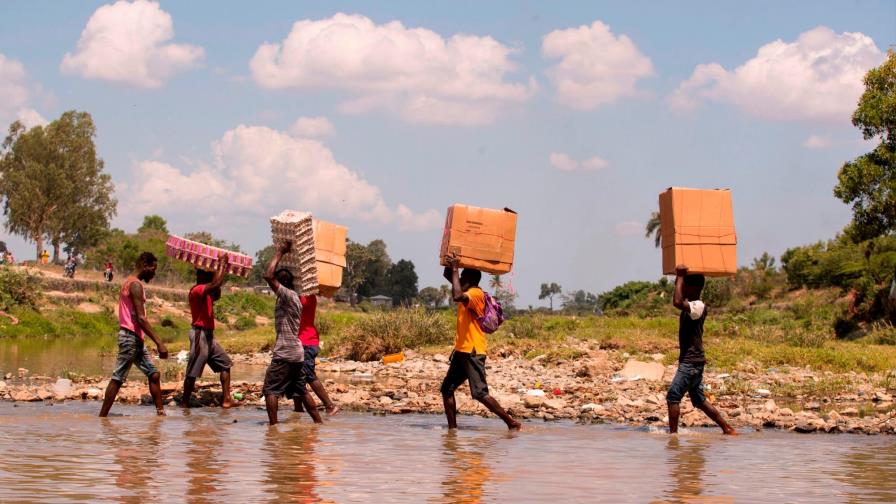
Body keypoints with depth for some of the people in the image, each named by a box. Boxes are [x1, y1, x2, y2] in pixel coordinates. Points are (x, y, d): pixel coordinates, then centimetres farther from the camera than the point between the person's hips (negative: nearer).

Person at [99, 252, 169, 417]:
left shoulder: (129, 283, 17)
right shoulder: (135, 285, -14)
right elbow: (140, 318, -21)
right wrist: (159, 343, -22)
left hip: (136, 339, 10)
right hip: (131, 336, -10)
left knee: (154, 374, 10)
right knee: (117, 379, -8)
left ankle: (160, 413, 10)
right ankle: (102, 417, -6)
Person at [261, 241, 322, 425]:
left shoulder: (287, 295, -12)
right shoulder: (294, 298, 15)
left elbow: (268, 275, -21)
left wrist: (279, 253, -13)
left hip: (284, 354, -9)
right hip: (297, 353, 9)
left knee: (270, 389, -6)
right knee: (300, 391, 16)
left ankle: (273, 425, -14)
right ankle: (318, 422, 17)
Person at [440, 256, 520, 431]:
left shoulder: (476, 294, -14)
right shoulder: (467, 293, 14)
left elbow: (457, 296, -35)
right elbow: (447, 275, 22)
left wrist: (455, 269, -26)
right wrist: (450, 265, 2)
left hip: (473, 352, -10)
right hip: (461, 350, 10)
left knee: (480, 393, -15)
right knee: (447, 389, 9)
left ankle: (512, 423, -11)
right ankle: (452, 428, 13)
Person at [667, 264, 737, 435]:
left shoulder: (698, 307, -16)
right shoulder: (690, 305, 12)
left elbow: (677, 302, -33)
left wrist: (680, 277, -24)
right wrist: (679, 277, 18)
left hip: (692, 362, -10)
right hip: (690, 361, 10)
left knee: (673, 396, -11)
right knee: (699, 400, 14)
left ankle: (673, 433, -10)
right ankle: (727, 429, 18)